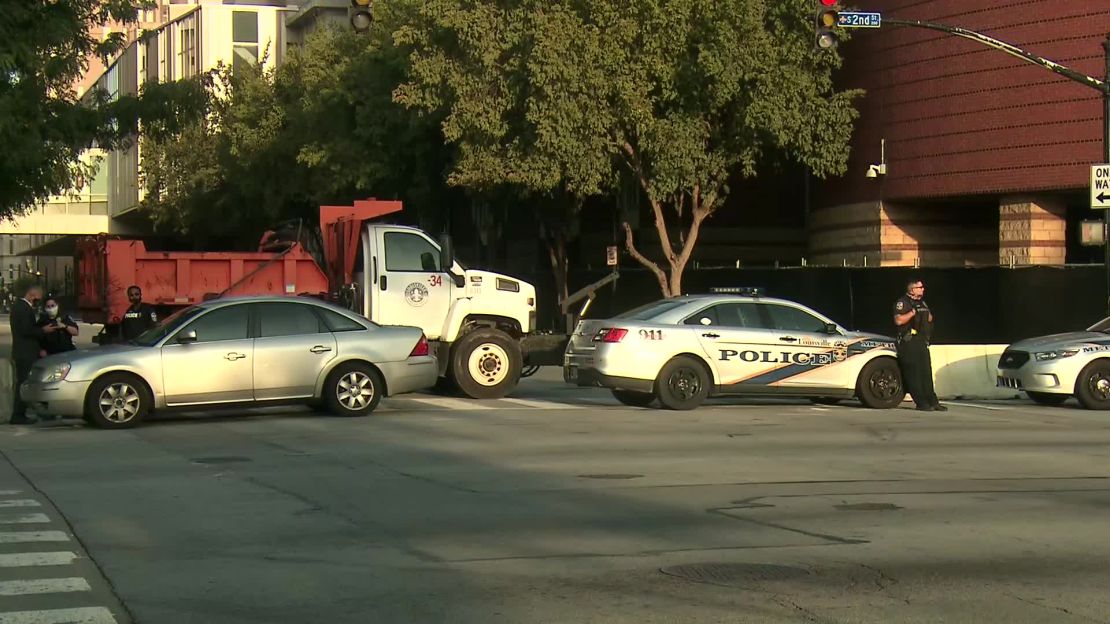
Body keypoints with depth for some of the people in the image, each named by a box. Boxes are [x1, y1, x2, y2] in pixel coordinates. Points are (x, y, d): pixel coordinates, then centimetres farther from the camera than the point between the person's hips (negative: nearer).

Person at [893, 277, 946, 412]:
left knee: (926, 373, 8)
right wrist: (913, 312, -18)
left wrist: (928, 316, 10)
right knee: (913, 374, -7)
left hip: (922, 342, 8)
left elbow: (929, 319, 32)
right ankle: (921, 403, -7)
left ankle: (932, 402, 9)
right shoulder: (902, 302, -6)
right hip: (909, 342, -8)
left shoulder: (922, 303, 20)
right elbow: (898, 320, -19)